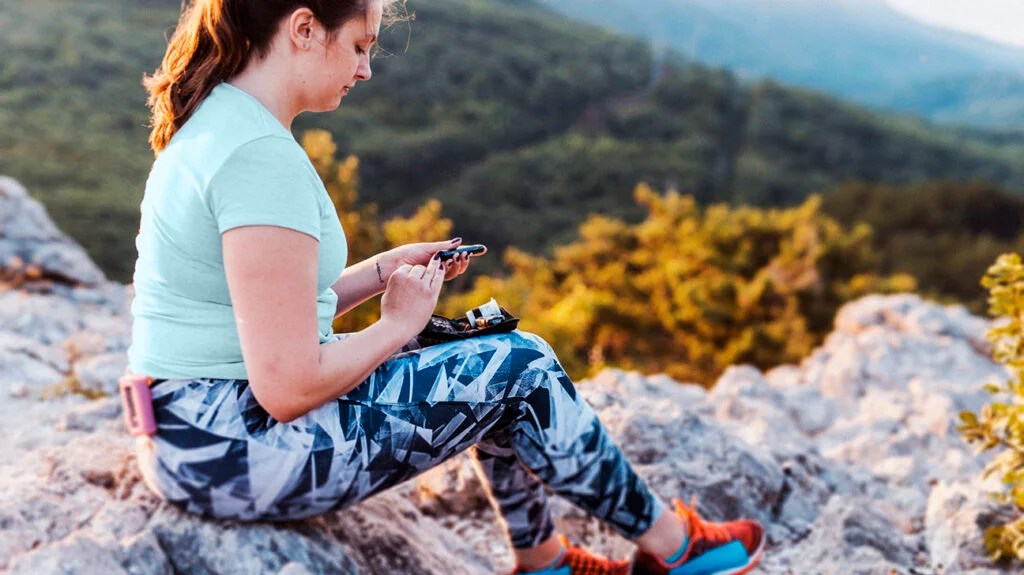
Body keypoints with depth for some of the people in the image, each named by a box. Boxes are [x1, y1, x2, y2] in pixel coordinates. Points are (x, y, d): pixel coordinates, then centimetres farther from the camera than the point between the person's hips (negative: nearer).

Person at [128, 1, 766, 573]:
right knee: (517, 368, -5)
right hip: (234, 446, -10)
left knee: (502, 369, 14)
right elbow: (288, 387, -25)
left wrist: (387, 268, 6)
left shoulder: (217, 122, 9)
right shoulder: (261, 155, -23)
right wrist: (399, 324, -10)